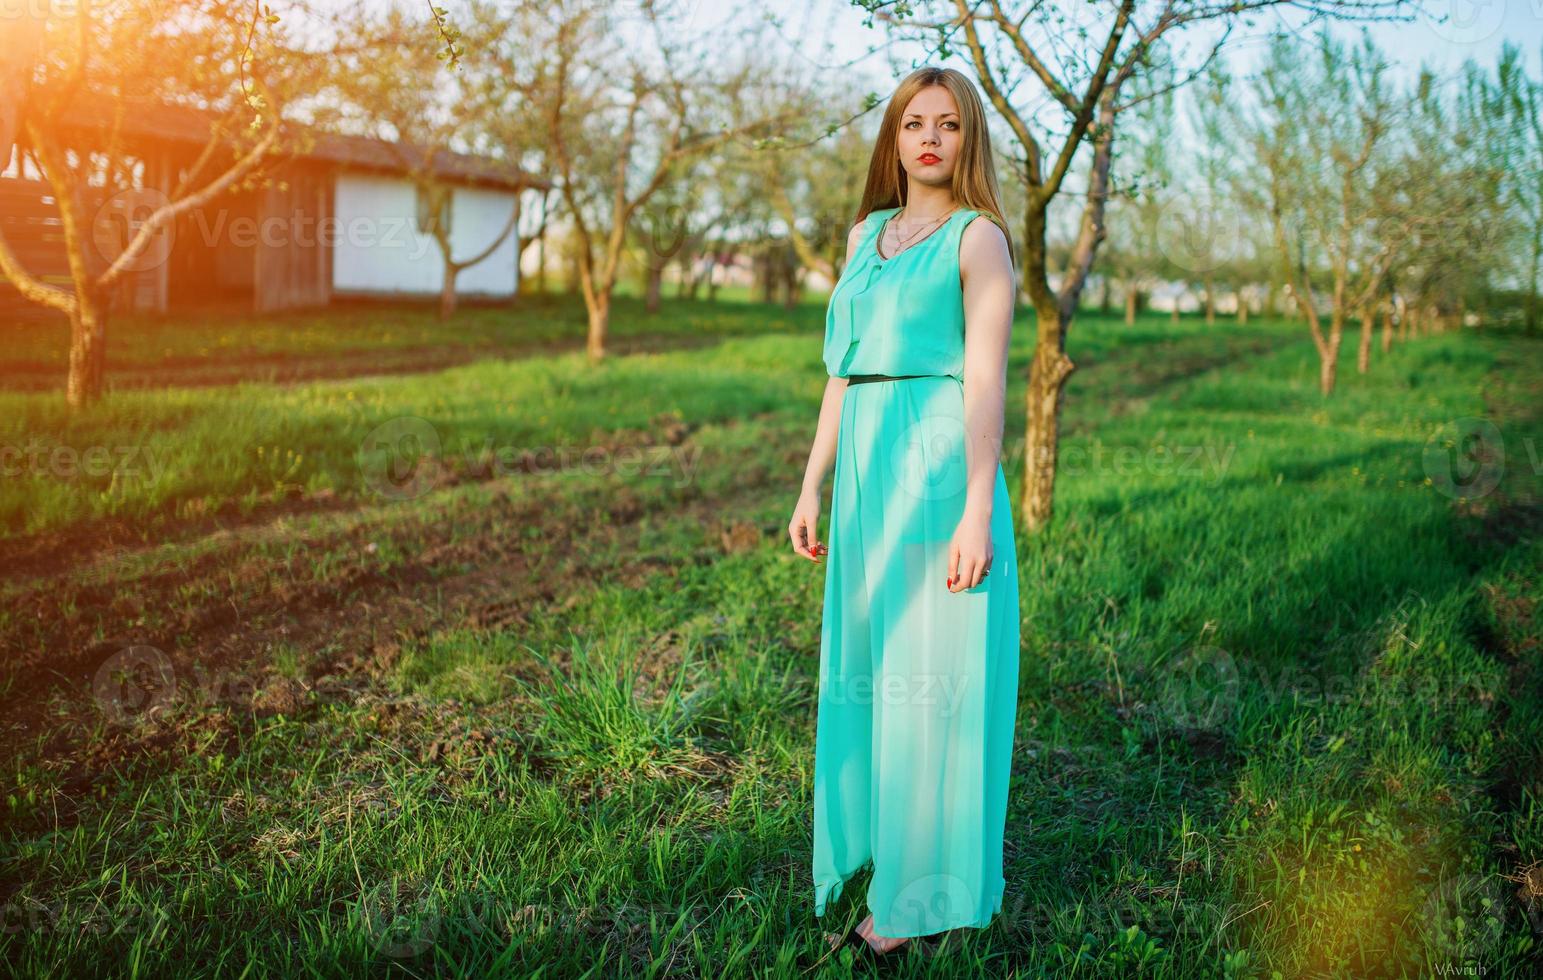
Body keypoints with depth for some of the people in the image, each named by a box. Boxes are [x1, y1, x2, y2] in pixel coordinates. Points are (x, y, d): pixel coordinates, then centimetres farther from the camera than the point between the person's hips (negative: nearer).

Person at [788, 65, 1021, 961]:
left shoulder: (979, 238, -3)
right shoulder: (867, 234, 16)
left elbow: (987, 380, -11)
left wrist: (979, 512, -19)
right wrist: (813, 486, 13)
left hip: (941, 471, -7)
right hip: (868, 472, 7)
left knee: (935, 674, -1)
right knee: (872, 670, 12)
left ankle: (930, 892, 11)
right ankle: (885, 849, 28)